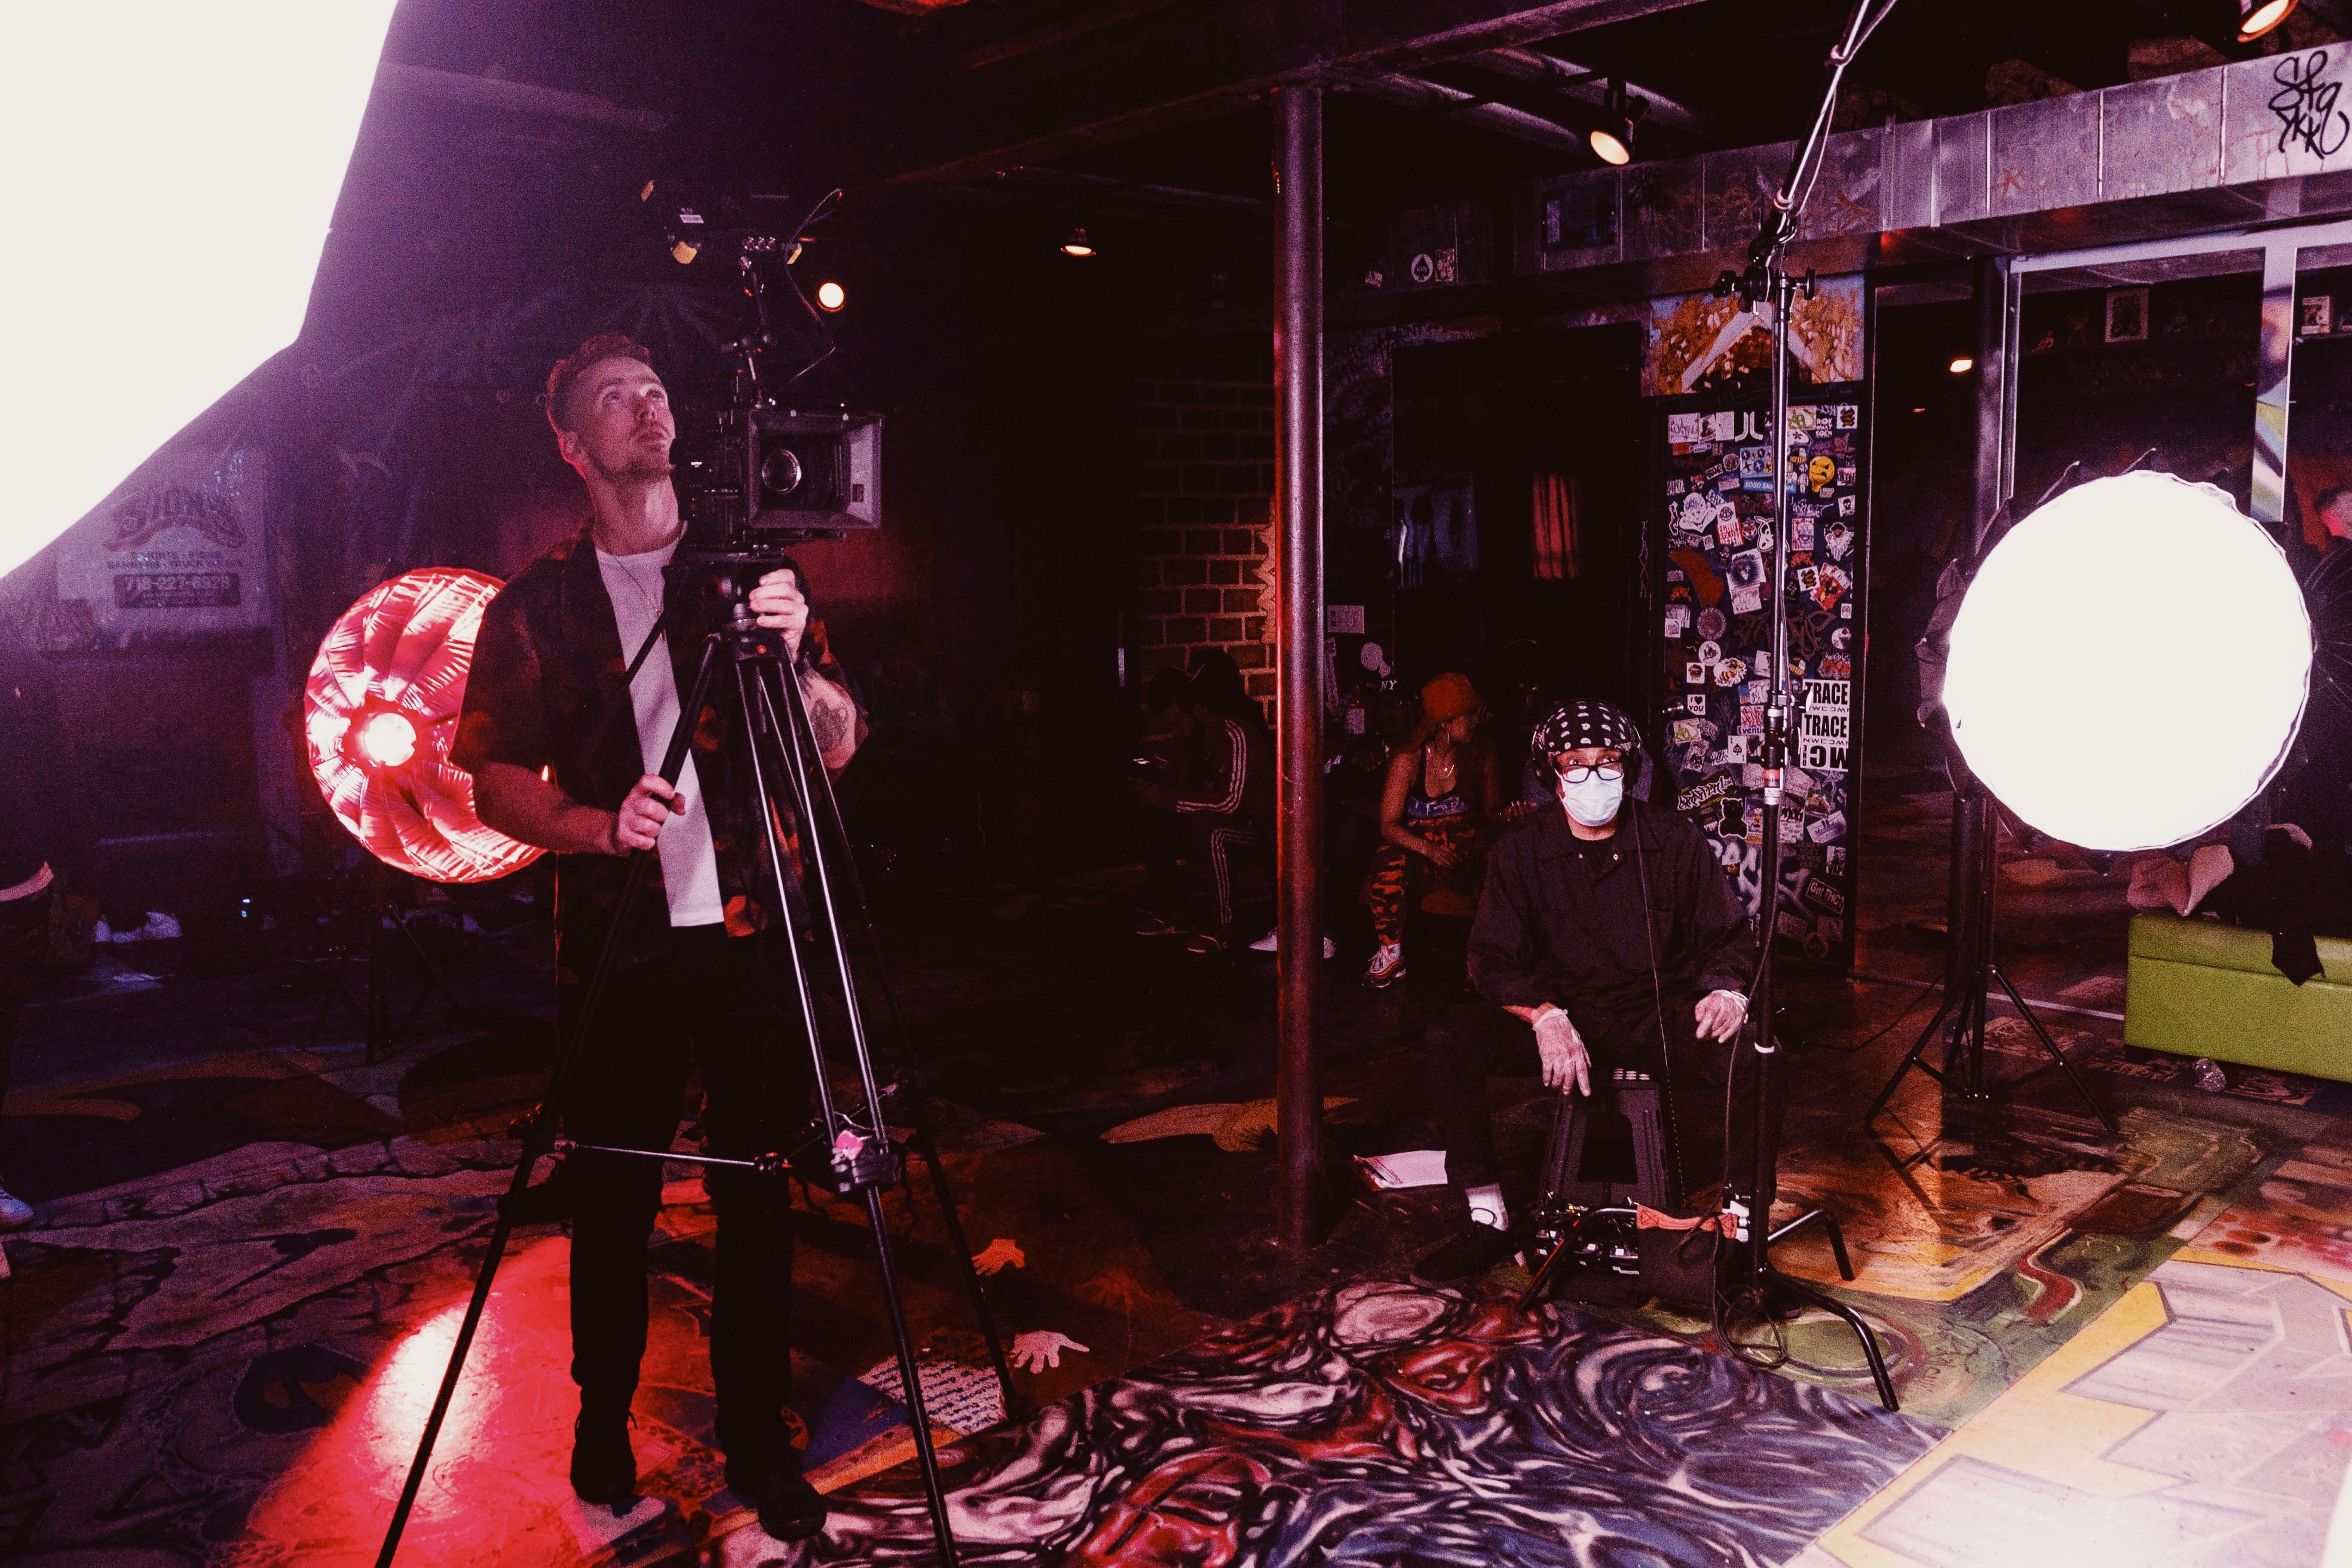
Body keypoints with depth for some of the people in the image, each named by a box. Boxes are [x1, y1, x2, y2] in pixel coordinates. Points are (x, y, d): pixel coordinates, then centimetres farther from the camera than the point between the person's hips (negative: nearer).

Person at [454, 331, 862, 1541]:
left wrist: (793, 659, -15)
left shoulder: (748, 572, 8)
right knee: (611, 1194, 8)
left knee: (758, 1191, 5)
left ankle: (757, 1435, 20)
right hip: (616, 938, 0)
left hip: (750, 928, 1)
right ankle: (604, 1419, 29)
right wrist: (598, 825, -16)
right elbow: (495, 778, 2)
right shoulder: (535, 607, 6)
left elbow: (839, 747, 5)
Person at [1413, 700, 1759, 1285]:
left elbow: (1728, 938, 6)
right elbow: (1495, 960, -5)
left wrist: (1727, 990, -18)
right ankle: (1488, 1219, -14)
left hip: (1656, 1014, 0)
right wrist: (1545, 1016, -24)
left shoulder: (1675, 842, -1)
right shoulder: (1522, 851, -1)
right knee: (1450, 1040, -25)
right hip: (1560, 1013, 1)